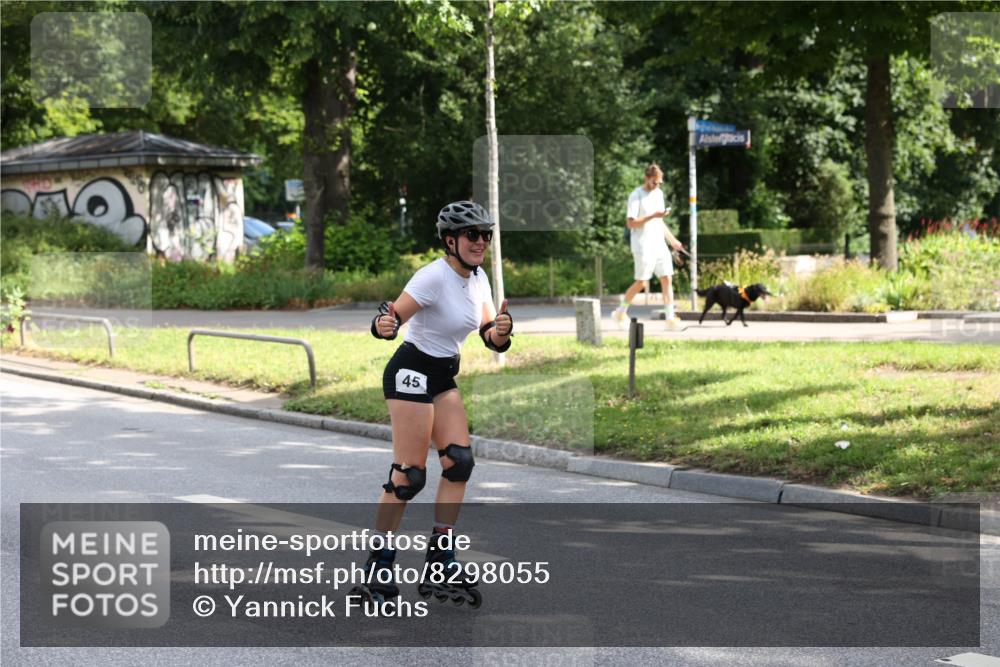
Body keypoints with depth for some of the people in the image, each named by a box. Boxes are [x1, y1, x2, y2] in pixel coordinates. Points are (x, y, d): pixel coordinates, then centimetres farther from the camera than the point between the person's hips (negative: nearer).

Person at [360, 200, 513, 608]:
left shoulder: (478, 279, 6)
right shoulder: (434, 276, -19)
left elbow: (489, 337, 4)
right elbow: (392, 318, -22)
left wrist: (500, 332, -19)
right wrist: (384, 326, -45)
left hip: (443, 378, 8)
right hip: (411, 372, -8)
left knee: (460, 462, -2)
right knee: (409, 475, -9)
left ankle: (440, 558, 5)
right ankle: (378, 562, 2)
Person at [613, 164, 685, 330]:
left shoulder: (658, 193, 14)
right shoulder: (636, 196, -9)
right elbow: (630, 223, -16)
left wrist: (672, 240, 21)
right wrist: (652, 216, -23)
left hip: (660, 245, 7)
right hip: (643, 247, -7)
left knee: (667, 279, -2)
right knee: (641, 283, -4)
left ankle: (670, 318, -3)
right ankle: (621, 312, 14)